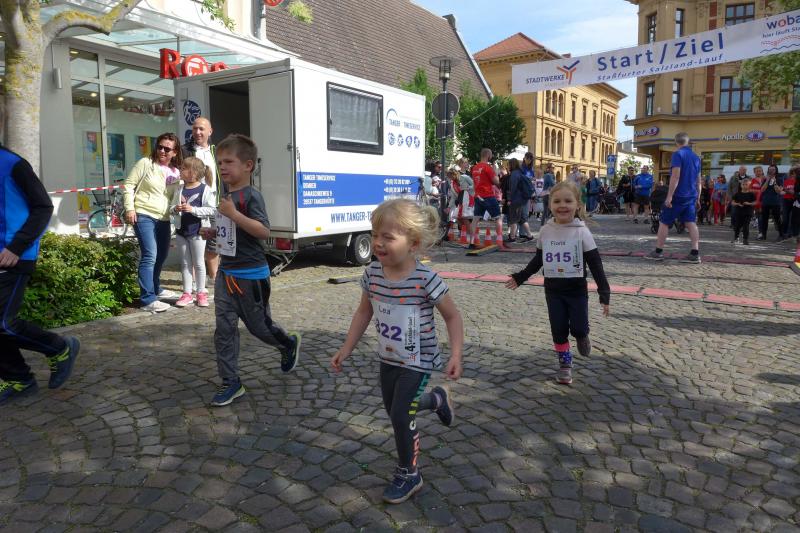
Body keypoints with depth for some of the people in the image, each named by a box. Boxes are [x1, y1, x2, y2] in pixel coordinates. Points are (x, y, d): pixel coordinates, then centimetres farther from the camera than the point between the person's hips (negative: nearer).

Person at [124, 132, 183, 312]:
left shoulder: (176, 172, 10)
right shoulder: (145, 163, -5)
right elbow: (129, 185, -4)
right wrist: (129, 208, -13)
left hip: (163, 219, 7)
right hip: (143, 216, -7)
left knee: (161, 256, 18)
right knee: (150, 256, -16)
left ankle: (155, 289, 38)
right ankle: (148, 299, -15)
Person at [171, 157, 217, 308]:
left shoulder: (205, 189, -9)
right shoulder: (179, 189, 6)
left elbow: (212, 209, -14)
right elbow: (172, 207, 11)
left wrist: (193, 209, -22)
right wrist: (176, 209, -12)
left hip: (197, 231, -5)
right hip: (181, 231, 5)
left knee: (198, 263, 5)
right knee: (185, 263, 10)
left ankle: (201, 293, 16)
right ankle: (187, 293, 17)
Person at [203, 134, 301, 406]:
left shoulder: (251, 196, -16)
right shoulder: (227, 197, 11)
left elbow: (263, 231, -27)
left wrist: (232, 213, -31)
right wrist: (214, 233, 11)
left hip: (250, 275, -8)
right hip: (226, 273, 8)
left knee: (258, 325, 8)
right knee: (224, 329, 5)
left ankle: (289, 344, 38)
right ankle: (230, 382, 14)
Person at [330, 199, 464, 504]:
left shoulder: (426, 279, -26)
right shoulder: (372, 274, -11)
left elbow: (452, 317, -14)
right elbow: (364, 312, 4)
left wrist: (455, 356, -21)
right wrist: (346, 349, 4)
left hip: (418, 361, -6)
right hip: (388, 358, 6)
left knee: (400, 415, -7)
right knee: (394, 411, 19)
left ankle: (408, 475, 20)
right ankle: (436, 399, 49)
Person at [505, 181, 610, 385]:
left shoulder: (582, 232, -13)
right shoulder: (545, 231, -2)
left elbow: (595, 265, -11)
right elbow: (538, 260, 12)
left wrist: (604, 293, -14)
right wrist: (520, 277, 11)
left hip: (577, 290, -2)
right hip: (553, 290, 3)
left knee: (579, 329, -3)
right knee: (558, 330, 7)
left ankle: (582, 336, 33)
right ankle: (565, 363, 25)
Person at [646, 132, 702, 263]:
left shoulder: (677, 154, -10)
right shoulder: (696, 157, 13)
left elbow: (675, 176, -19)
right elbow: (698, 180, 17)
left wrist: (669, 196, -20)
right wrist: (698, 198, 23)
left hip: (678, 195, -7)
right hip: (691, 196, 7)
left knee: (664, 222, 3)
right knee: (691, 223, 3)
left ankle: (658, 252, 6)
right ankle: (695, 254, -3)